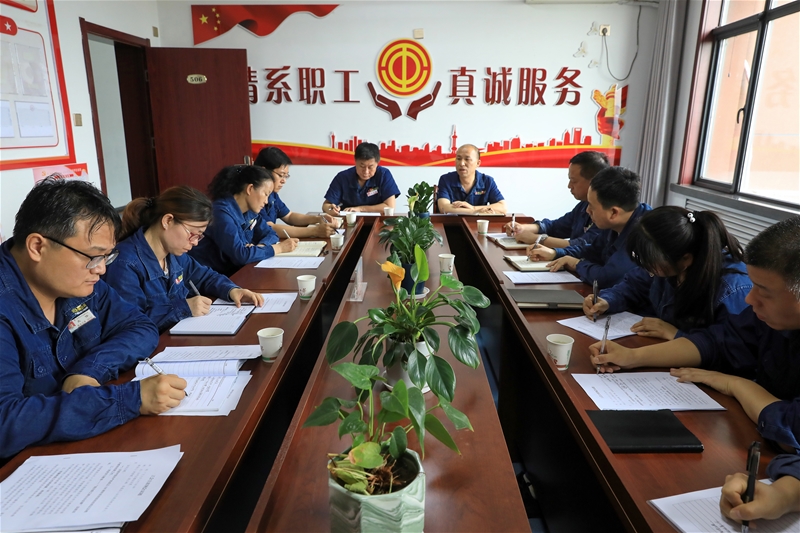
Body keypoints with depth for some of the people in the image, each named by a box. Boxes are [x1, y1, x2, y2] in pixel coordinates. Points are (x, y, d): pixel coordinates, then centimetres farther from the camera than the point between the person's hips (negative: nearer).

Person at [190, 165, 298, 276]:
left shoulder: (250, 210, 3)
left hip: (233, 271, 8)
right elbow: (240, 254, -28)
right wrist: (279, 248, -19)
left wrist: (258, 247, -14)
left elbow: (271, 234, 8)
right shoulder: (222, 212, -22)